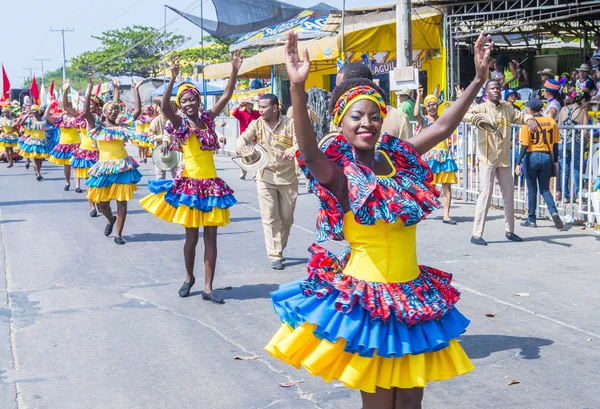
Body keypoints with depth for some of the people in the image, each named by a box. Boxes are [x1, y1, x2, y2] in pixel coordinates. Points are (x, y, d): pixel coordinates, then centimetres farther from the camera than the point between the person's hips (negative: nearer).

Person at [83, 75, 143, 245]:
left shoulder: (122, 126, 7)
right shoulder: (97, 125, 2)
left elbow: (138, 111, 5)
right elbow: (86, 111, -13)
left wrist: (136, 90, 2)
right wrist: (90, 88, -15)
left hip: (123, 167, 1)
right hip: (104, 168, -1)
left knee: (122, 201, 0)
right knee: (102, 203, 5)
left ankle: (118, 234, 10)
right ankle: (110, 219, 38)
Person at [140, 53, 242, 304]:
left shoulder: (208, 118, 7)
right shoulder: (180, 122, -4)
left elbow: (226, 96, 4)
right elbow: (164, 107, -23)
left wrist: (234, 71, -6)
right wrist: (173, 79, -33)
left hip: (211, 184, 3)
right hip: (189, 184, -3)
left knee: (211, 237, 3)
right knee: (191, 236, 7)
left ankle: (208, 288, 8)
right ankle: (189, 277, 30)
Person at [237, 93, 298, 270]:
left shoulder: (290, 123, -5)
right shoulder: (256, 124, 1)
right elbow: (244, 137, -8)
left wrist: (293, 150, -36)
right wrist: (241, 146, -32)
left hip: (288, 177, 0)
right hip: (266, 176, 0)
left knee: (287, 217, 10)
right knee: (270, 218, -4)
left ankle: (279, 249, 29)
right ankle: (275, 256, 0)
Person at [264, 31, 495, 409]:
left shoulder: (397, 157, 4)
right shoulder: (339, 173, -13)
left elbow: (443, 127, 11)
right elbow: (310, 153, -33)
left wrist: (479, 78, 9)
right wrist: (298, 89, -47)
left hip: (413, 296, 6)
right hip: (365, 299, -6)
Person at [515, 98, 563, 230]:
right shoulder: (551, 121, 2)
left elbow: (524, 145, -12)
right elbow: (555, 144, 6)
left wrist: (518, 163, -9)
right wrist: (555, 161, 15)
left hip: (532, 157, -3)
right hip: (547, 157, 3)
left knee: (532, 189, 9)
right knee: (545, 189, 12)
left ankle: (531, 220, 15)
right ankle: (554, 212, -12)